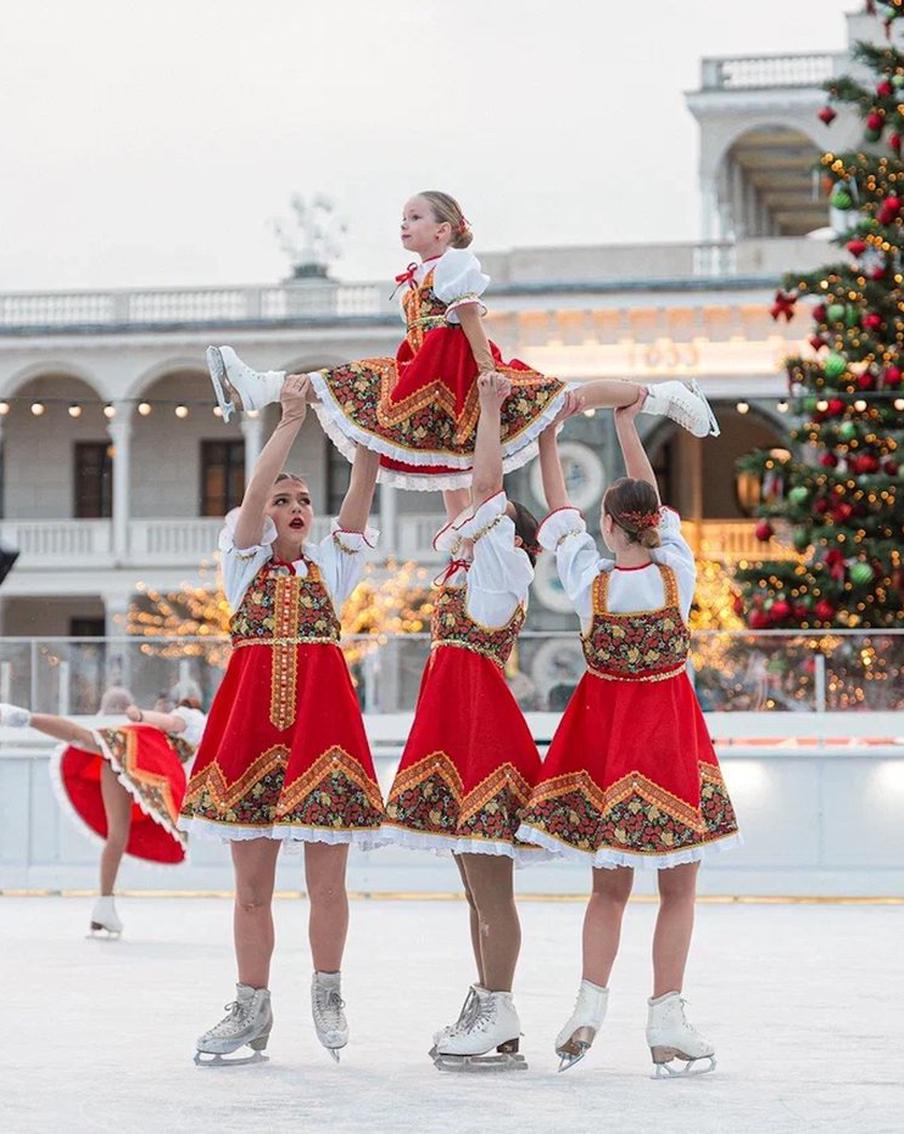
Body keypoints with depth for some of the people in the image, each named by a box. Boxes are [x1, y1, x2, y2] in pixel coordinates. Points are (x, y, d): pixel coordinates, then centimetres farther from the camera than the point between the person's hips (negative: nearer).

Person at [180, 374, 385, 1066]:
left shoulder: (332, 564, 12)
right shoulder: (244, 563, 10)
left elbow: (361, 493, 0)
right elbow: (255, 491, -6)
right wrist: (292, 421, -12)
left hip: (323, 717, 0)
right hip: (252, 717, 0)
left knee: (326, 880, 0)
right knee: (252, 881, 3)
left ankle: (327, 990, 19)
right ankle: (252, 1008, 11)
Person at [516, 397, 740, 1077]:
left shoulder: (589, 581, -10)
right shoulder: (677, 573, -11)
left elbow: (560, 511, 6)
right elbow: (655, 503, 5)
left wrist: (548, 435, 15)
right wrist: (628, 427, 15)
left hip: (604, 727, 2)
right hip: (670, 732, -2)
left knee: (610, 884, 14)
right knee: (679, 885, 4)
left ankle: (591, 1003, -1)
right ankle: (666, 1021, -1)